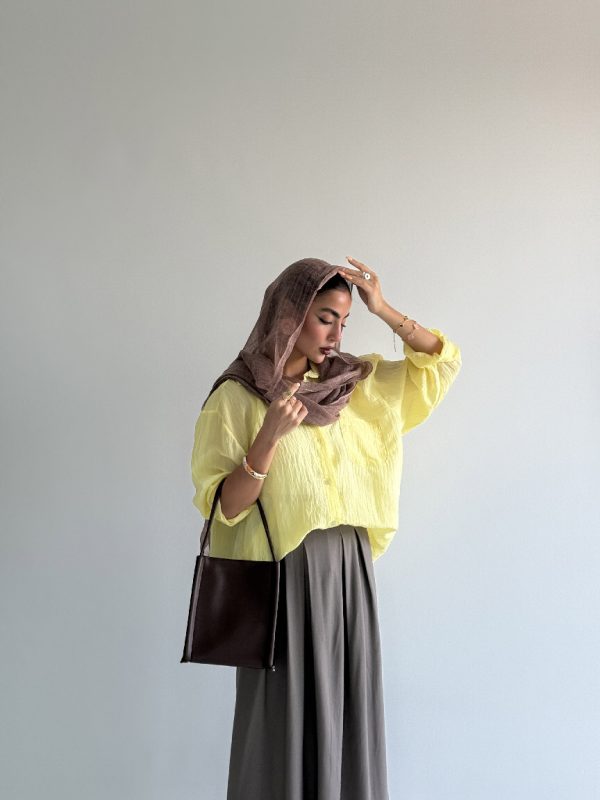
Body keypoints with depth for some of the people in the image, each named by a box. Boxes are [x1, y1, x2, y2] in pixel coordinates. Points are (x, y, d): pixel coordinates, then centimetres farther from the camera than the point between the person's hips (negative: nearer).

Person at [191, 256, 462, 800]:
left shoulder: (354, 384, 9)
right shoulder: (236, 398, -6)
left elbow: (442, 362, 12)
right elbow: (223, 508, -10)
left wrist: (384, 310, -1)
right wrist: (270, 436, -23)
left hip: (350, 570, 5)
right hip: (286, 574, -5)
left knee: (349, 712, 10)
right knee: (286, 718, 3)